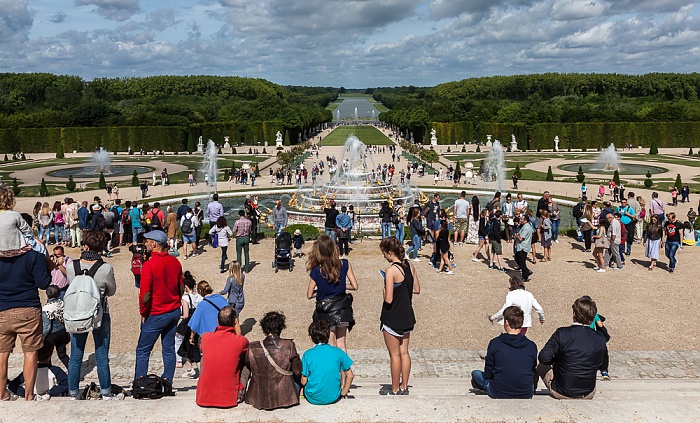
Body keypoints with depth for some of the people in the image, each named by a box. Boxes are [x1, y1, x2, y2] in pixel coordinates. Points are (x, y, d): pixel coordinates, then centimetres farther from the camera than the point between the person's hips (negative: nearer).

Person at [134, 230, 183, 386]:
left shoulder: (149, 265, -17)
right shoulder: (175, 262, 2)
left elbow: (145, 295, -18)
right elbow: (181, 288, 9)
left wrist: (143, 312, -4)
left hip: (156, 314, -6)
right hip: (174, 312, 6)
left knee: (142, 351, 5)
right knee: (169, 349, 11)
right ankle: (167, 383, 15)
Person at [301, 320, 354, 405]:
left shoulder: (308, 354, -12)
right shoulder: (338, 352, -7)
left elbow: (304, 382, -7)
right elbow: (350, 376, -2)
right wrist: (343, 393, 11)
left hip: (313, 399, 0)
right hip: (333, 397, 1)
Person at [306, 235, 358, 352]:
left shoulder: (316, 271, -15)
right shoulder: (344, 264, -10)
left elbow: (309, 295, -7)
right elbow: (355, 286, -5)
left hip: (326, 312, -2)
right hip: (342, 309, 2)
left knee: (331, 345, 13)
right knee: (341, 342, 18)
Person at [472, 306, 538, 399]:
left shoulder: (495, 343, -13)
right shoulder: (532, 346, -7)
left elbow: (487, 374, -4)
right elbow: (532, 373, 6)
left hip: (499, 394, -2)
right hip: (526, 396, 3)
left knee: (476, 373, 22)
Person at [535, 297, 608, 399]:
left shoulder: (562, 333, -20)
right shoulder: (600, 339, -10)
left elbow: (543, 358, -19)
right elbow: (599, 365, 4)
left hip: (562, 393, -3)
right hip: (588, 395, 3)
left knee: (541, 367, 24)